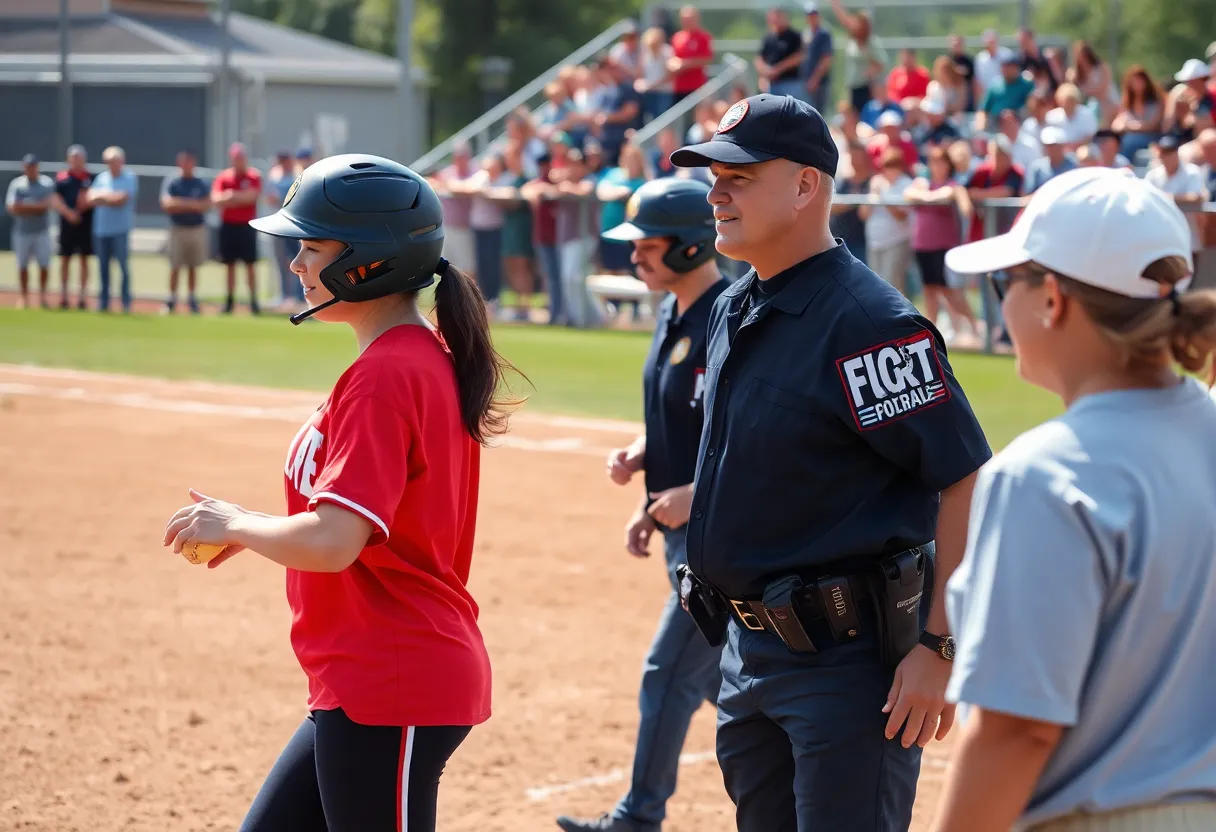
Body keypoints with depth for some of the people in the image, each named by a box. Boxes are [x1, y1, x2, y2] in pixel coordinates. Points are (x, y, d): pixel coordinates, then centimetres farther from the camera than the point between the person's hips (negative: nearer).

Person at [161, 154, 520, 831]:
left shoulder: (383, 377, -19)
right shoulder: (431, 358, 11)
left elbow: (330, 542, -27)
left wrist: (235, 525, -9)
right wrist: (259, 528, 12)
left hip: (390, 690, -10)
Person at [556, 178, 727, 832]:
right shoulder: (671, 315, 9)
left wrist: (694, 493, -26)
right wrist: (638, 457, 4)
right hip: (684, 528, 10)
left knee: (669, 675, -4)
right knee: (719, 674, 18)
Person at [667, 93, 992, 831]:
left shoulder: (867, 320, -18)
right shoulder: (734, 311, 11)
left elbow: (971, 484, -21)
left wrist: (939, 647, -22)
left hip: (849, 655, -9)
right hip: (751, 647, 9)